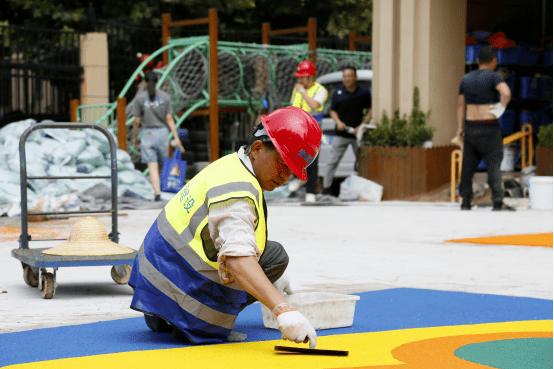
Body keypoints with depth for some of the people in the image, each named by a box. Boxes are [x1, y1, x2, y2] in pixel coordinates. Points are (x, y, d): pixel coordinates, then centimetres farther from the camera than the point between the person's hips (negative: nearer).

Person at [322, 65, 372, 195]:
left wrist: (361, 126, -9)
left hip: (358, 134, 0)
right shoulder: (337, 93, 2)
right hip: (340, 134, 1)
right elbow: (333, 111, 11)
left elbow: (370, 111, 3)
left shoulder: (364, 92, -2)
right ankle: (326, 187, 4)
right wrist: (338, 122, -9)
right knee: (333, 161, -3)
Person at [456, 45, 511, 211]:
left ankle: (466, 203, 9)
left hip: (471, 128, 4)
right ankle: (497, 203, -10)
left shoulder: (466, 79, 8)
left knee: (468, 166, 11)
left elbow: (461, 105, 10)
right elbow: (506, 93, -27)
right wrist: (500, 110, -12)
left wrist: (460, 127, 14)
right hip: (490, 129, -4)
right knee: (494, 166, -2)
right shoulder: (494, 77, -9)